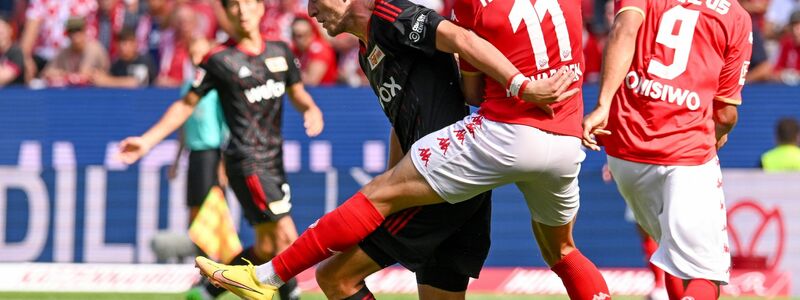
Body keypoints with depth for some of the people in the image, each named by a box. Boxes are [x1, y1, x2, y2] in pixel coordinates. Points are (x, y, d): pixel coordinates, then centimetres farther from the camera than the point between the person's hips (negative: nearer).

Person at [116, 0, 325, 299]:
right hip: (247, 163, -6)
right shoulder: (220, 59, -6)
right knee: (286, 239, -15)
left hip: (274, 162, 6)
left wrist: (311, 109, -2)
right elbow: (186, 104, 1)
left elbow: (297, 92, 21)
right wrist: (146, 141, -3)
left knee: (267, 249, 8)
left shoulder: (280, 52, 8)